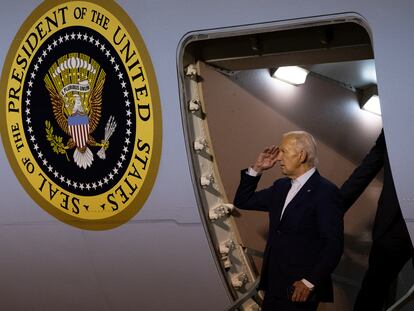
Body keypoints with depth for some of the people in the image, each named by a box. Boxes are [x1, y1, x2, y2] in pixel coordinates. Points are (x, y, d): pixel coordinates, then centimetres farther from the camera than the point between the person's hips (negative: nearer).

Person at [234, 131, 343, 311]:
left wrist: (310, 282, -18)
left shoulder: (325, 192, -12)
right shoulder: (281, 187, 12)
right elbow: (242, 201, 20)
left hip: (299, 289, -7)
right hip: (273, 285, 7)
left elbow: (334, 245, -15)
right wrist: (256, 169, 7)